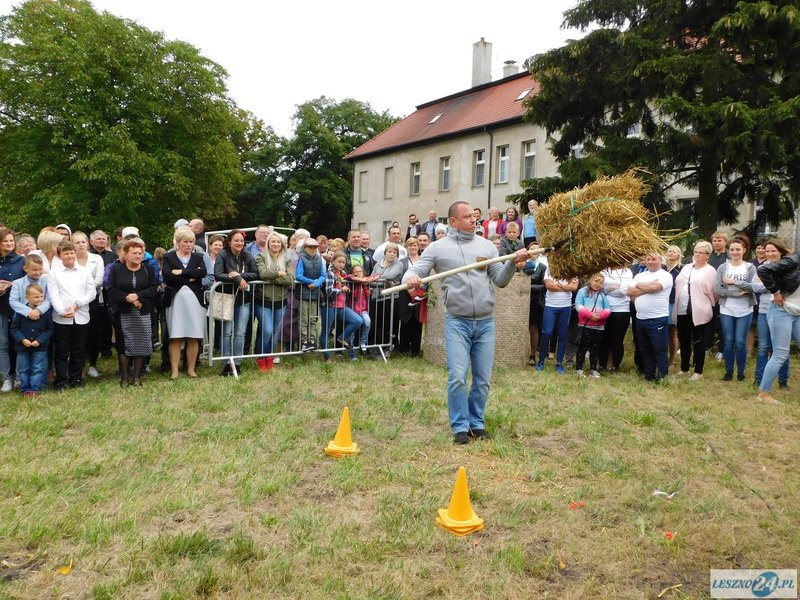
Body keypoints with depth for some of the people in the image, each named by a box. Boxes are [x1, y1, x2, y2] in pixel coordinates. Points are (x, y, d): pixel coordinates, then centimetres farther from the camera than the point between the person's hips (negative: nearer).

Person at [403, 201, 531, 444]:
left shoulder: (486, 245, 9)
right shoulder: (438, 248, 2)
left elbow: (500, 280, 8)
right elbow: (415, 270, 0)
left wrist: (513, 262, -9)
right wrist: (410, 277, -24)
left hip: (485, 322, 3)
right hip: (457, 322, -2)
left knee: (483, 379, 7)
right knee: (457, 377, -7)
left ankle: (477, 422, 23)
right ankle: (460, 426, 7)